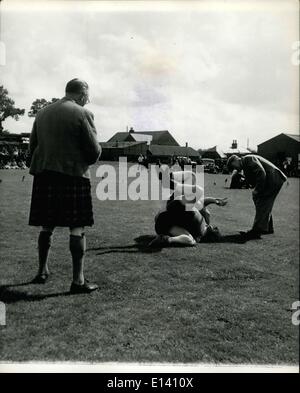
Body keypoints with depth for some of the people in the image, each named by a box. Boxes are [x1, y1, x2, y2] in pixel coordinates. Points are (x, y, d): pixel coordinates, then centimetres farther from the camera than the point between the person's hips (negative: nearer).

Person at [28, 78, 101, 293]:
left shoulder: (42, 113, 12)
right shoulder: (82, 113, -6)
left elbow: (32, 147, 16)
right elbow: (94, 151, -8)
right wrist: (87, 160, 12)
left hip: (43, 176, 6)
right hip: (73, 175, -6)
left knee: (47, 226, 16)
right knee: (77, 228, -1)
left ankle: (42, 271, 27)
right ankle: (78, 280, 1)